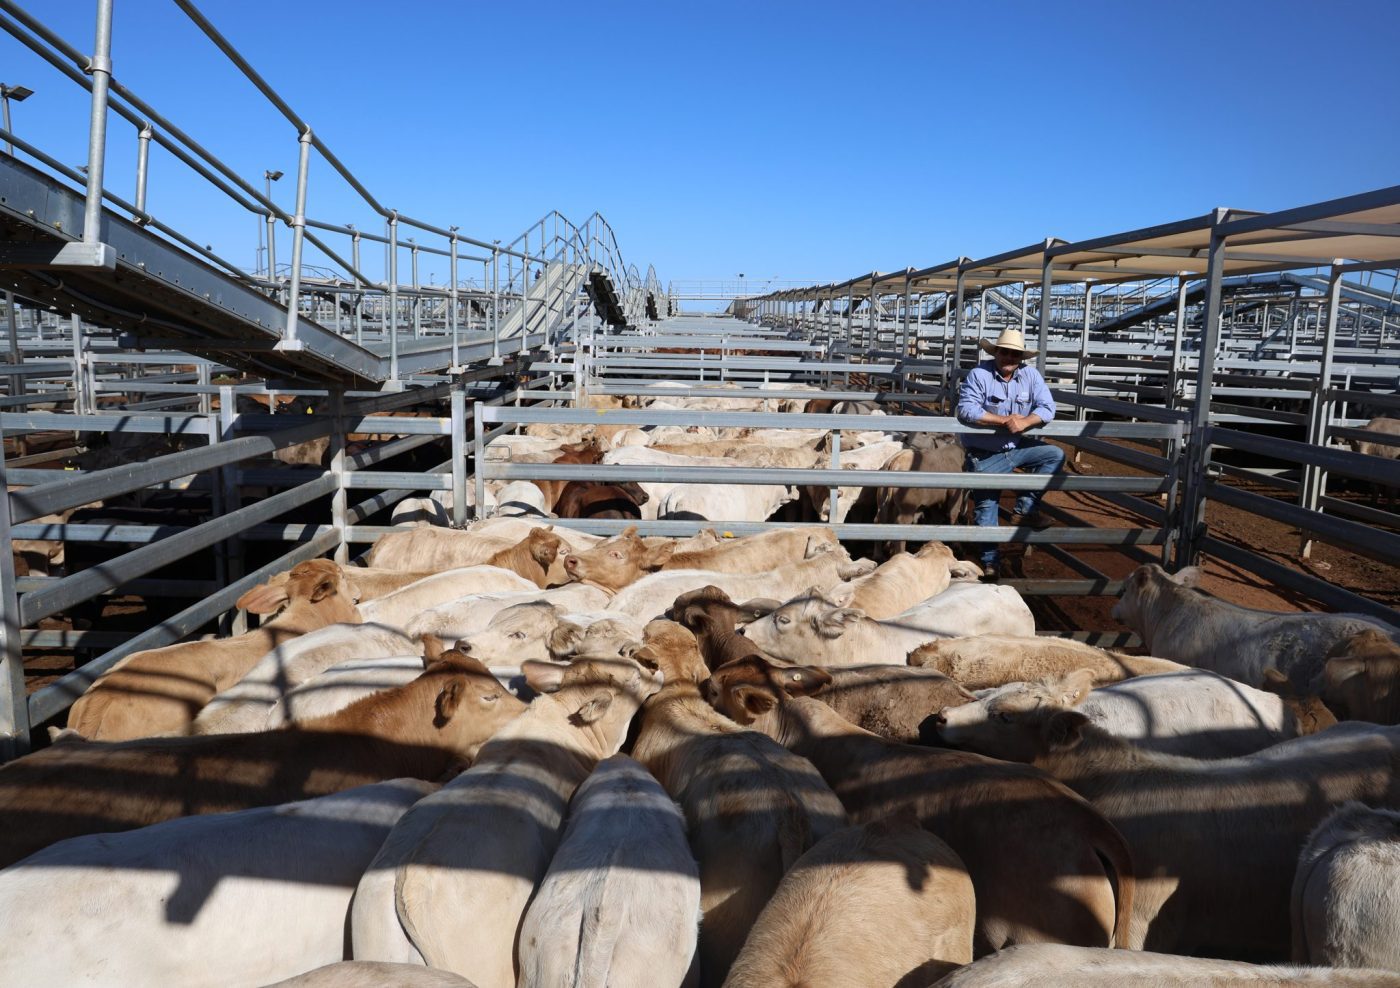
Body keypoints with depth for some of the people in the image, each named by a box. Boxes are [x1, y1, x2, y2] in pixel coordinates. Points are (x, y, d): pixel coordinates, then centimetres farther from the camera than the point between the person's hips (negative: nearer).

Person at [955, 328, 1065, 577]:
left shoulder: (1031, 375, -3)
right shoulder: (979, 374, -14)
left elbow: (1047, 407, -9)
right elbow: (966, 411, -24)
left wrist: (1025, 421, -28)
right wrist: (1005, 420, -24)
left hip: (1019, 447, 4)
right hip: (985, 455, -4)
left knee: (1055, 455, -14)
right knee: (986, 507, 2)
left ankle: (1025, 509, -8)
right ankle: (990, 561, 17)